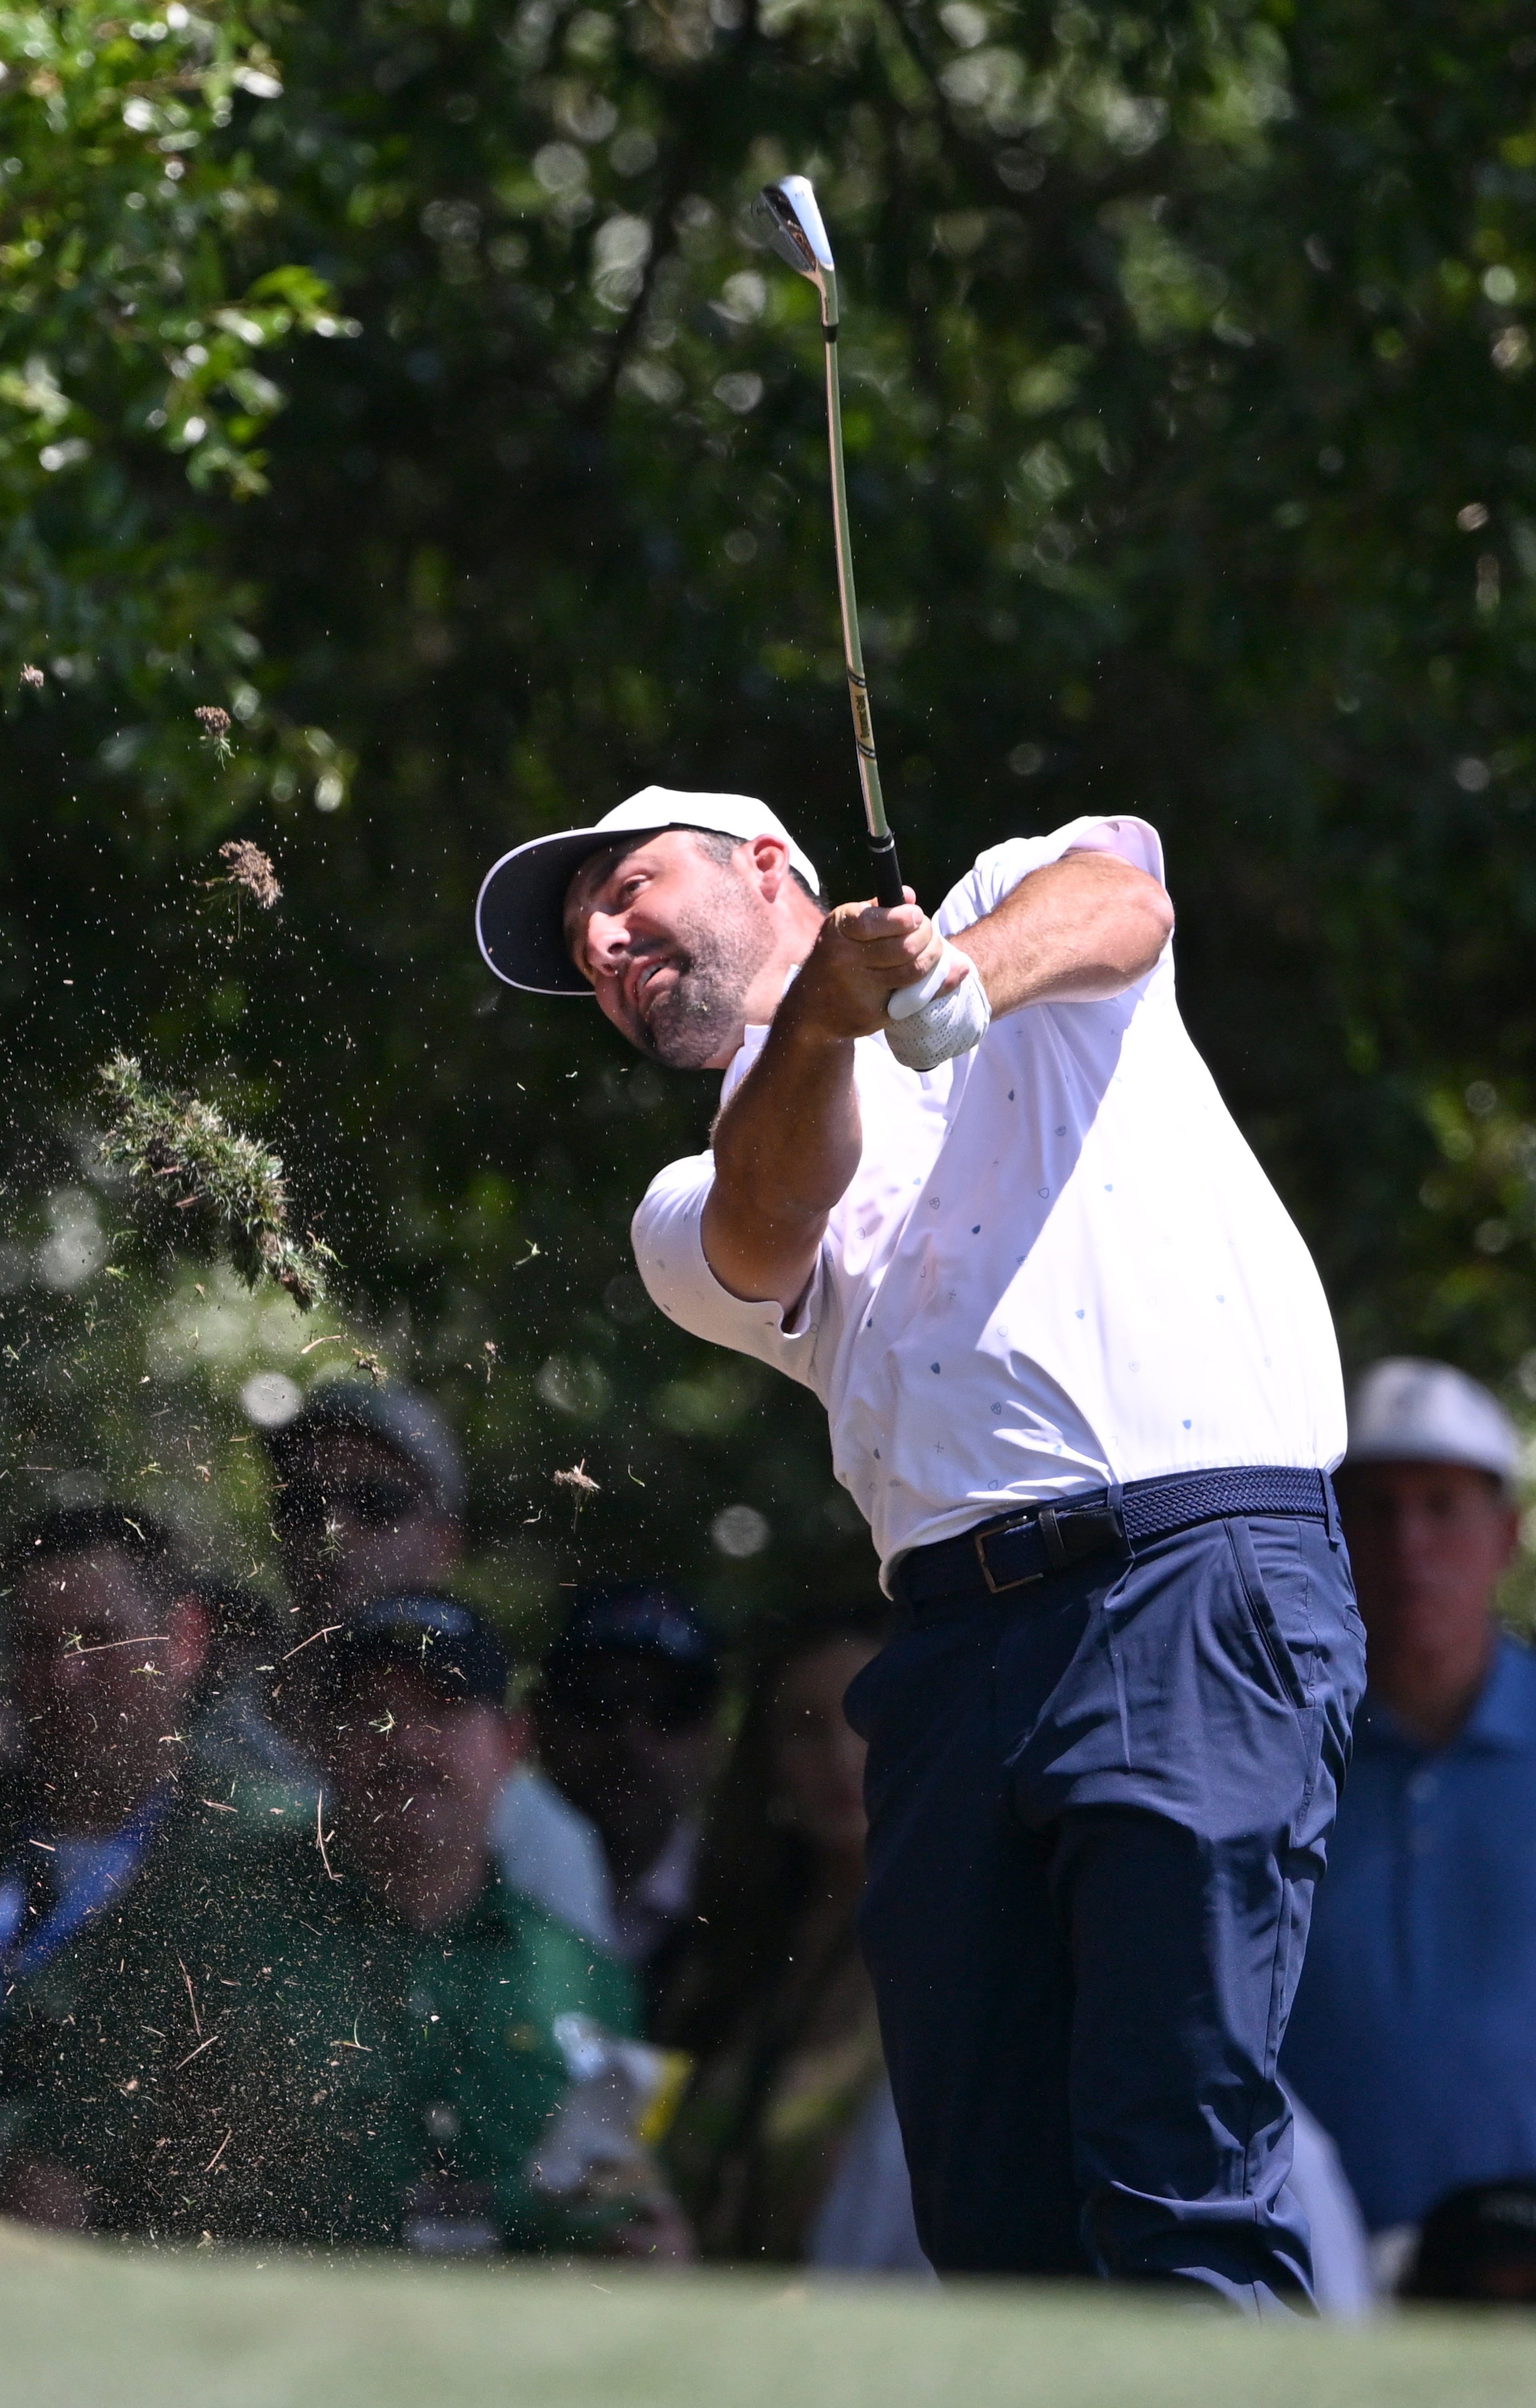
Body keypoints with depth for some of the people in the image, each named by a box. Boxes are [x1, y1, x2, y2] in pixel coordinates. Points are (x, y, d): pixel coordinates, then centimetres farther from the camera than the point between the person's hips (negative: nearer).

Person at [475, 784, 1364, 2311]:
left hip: (1202, 1568, -5)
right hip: (957, 1636, 5)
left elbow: (1118, 901, -4)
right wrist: (819, 1021, -20)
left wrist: (969, 973, -26)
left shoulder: (1010, 907, 20)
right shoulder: (693, 1217, 25)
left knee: (1179, 2182, -16)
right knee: (985, 2214, -2)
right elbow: (774, 1227, 1)